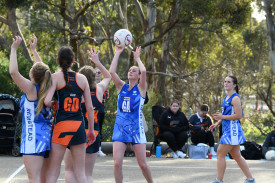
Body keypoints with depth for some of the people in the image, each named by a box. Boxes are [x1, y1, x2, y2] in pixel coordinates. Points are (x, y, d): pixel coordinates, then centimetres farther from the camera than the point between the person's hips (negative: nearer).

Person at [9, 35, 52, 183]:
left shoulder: (31, 88, -9)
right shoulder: (46, 89, 10)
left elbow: (13, 72, -18)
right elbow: (42, 69, 29)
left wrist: (14, 49, -7)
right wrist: (34, 49, 39)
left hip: (33, 138, -8)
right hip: (47, 136, 8)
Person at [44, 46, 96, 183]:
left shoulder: (55, 77, -3)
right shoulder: (82, 78, 6)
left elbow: (47, 101, -18)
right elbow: (89, 107, 6)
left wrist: (52, 105, 6)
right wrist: (91, 130, 13)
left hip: (61, 125, -3)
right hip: (78, 125, 3)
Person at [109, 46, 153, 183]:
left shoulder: (141, 88, 2)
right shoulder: (122, 87, 10)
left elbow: (144, 71, -16)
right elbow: (112, 71, -4)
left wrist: (137, 58, 0)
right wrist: (117, 53, -1)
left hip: (136, 128, -2)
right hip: (120, 128, 3)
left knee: (142, 164, -2)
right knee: (117, 163, -10)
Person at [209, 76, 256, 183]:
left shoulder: (235, 98, -13)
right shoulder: (227, 98, 17)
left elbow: (238, 115, -20)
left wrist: (222, 117, -19)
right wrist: (217, 124, 14)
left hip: (233, 130, -10)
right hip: (228, 130, 10)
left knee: (220, 154, -8)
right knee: (236, 156, 12)